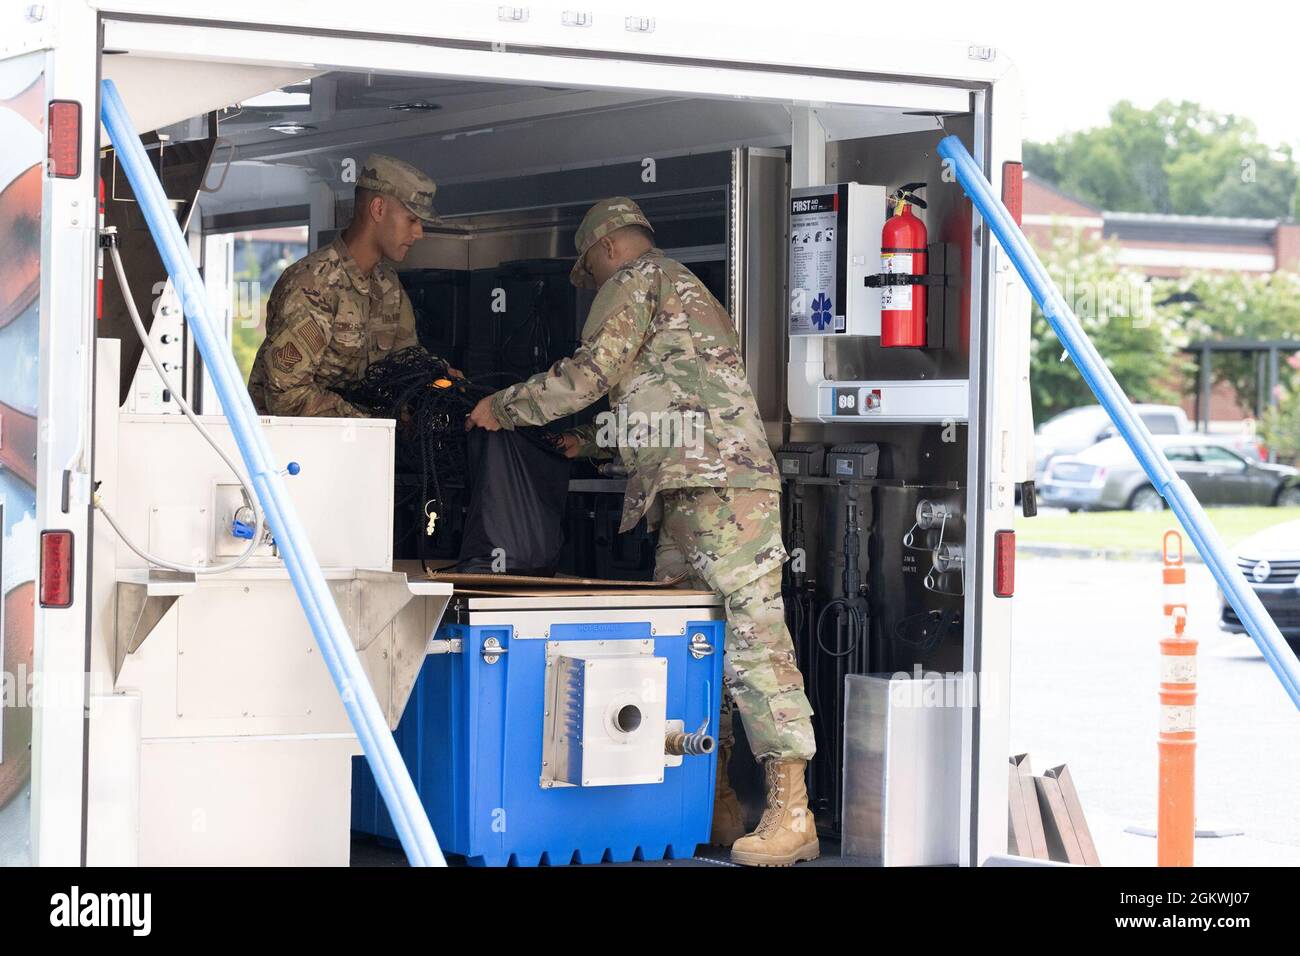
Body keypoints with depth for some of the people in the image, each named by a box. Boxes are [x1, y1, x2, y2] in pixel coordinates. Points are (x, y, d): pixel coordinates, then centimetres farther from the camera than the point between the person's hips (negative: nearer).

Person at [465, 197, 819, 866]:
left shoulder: (635, 280, 3)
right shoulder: (688, 292, 33)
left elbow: (590, 371, -8)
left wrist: (503, 408, 4)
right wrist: (595, 442, 46)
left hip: (719, 486, -10)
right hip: (692, 496, 10)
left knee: (750, 636, -15)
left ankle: (791, 813, -20)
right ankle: (714, 802, 6)